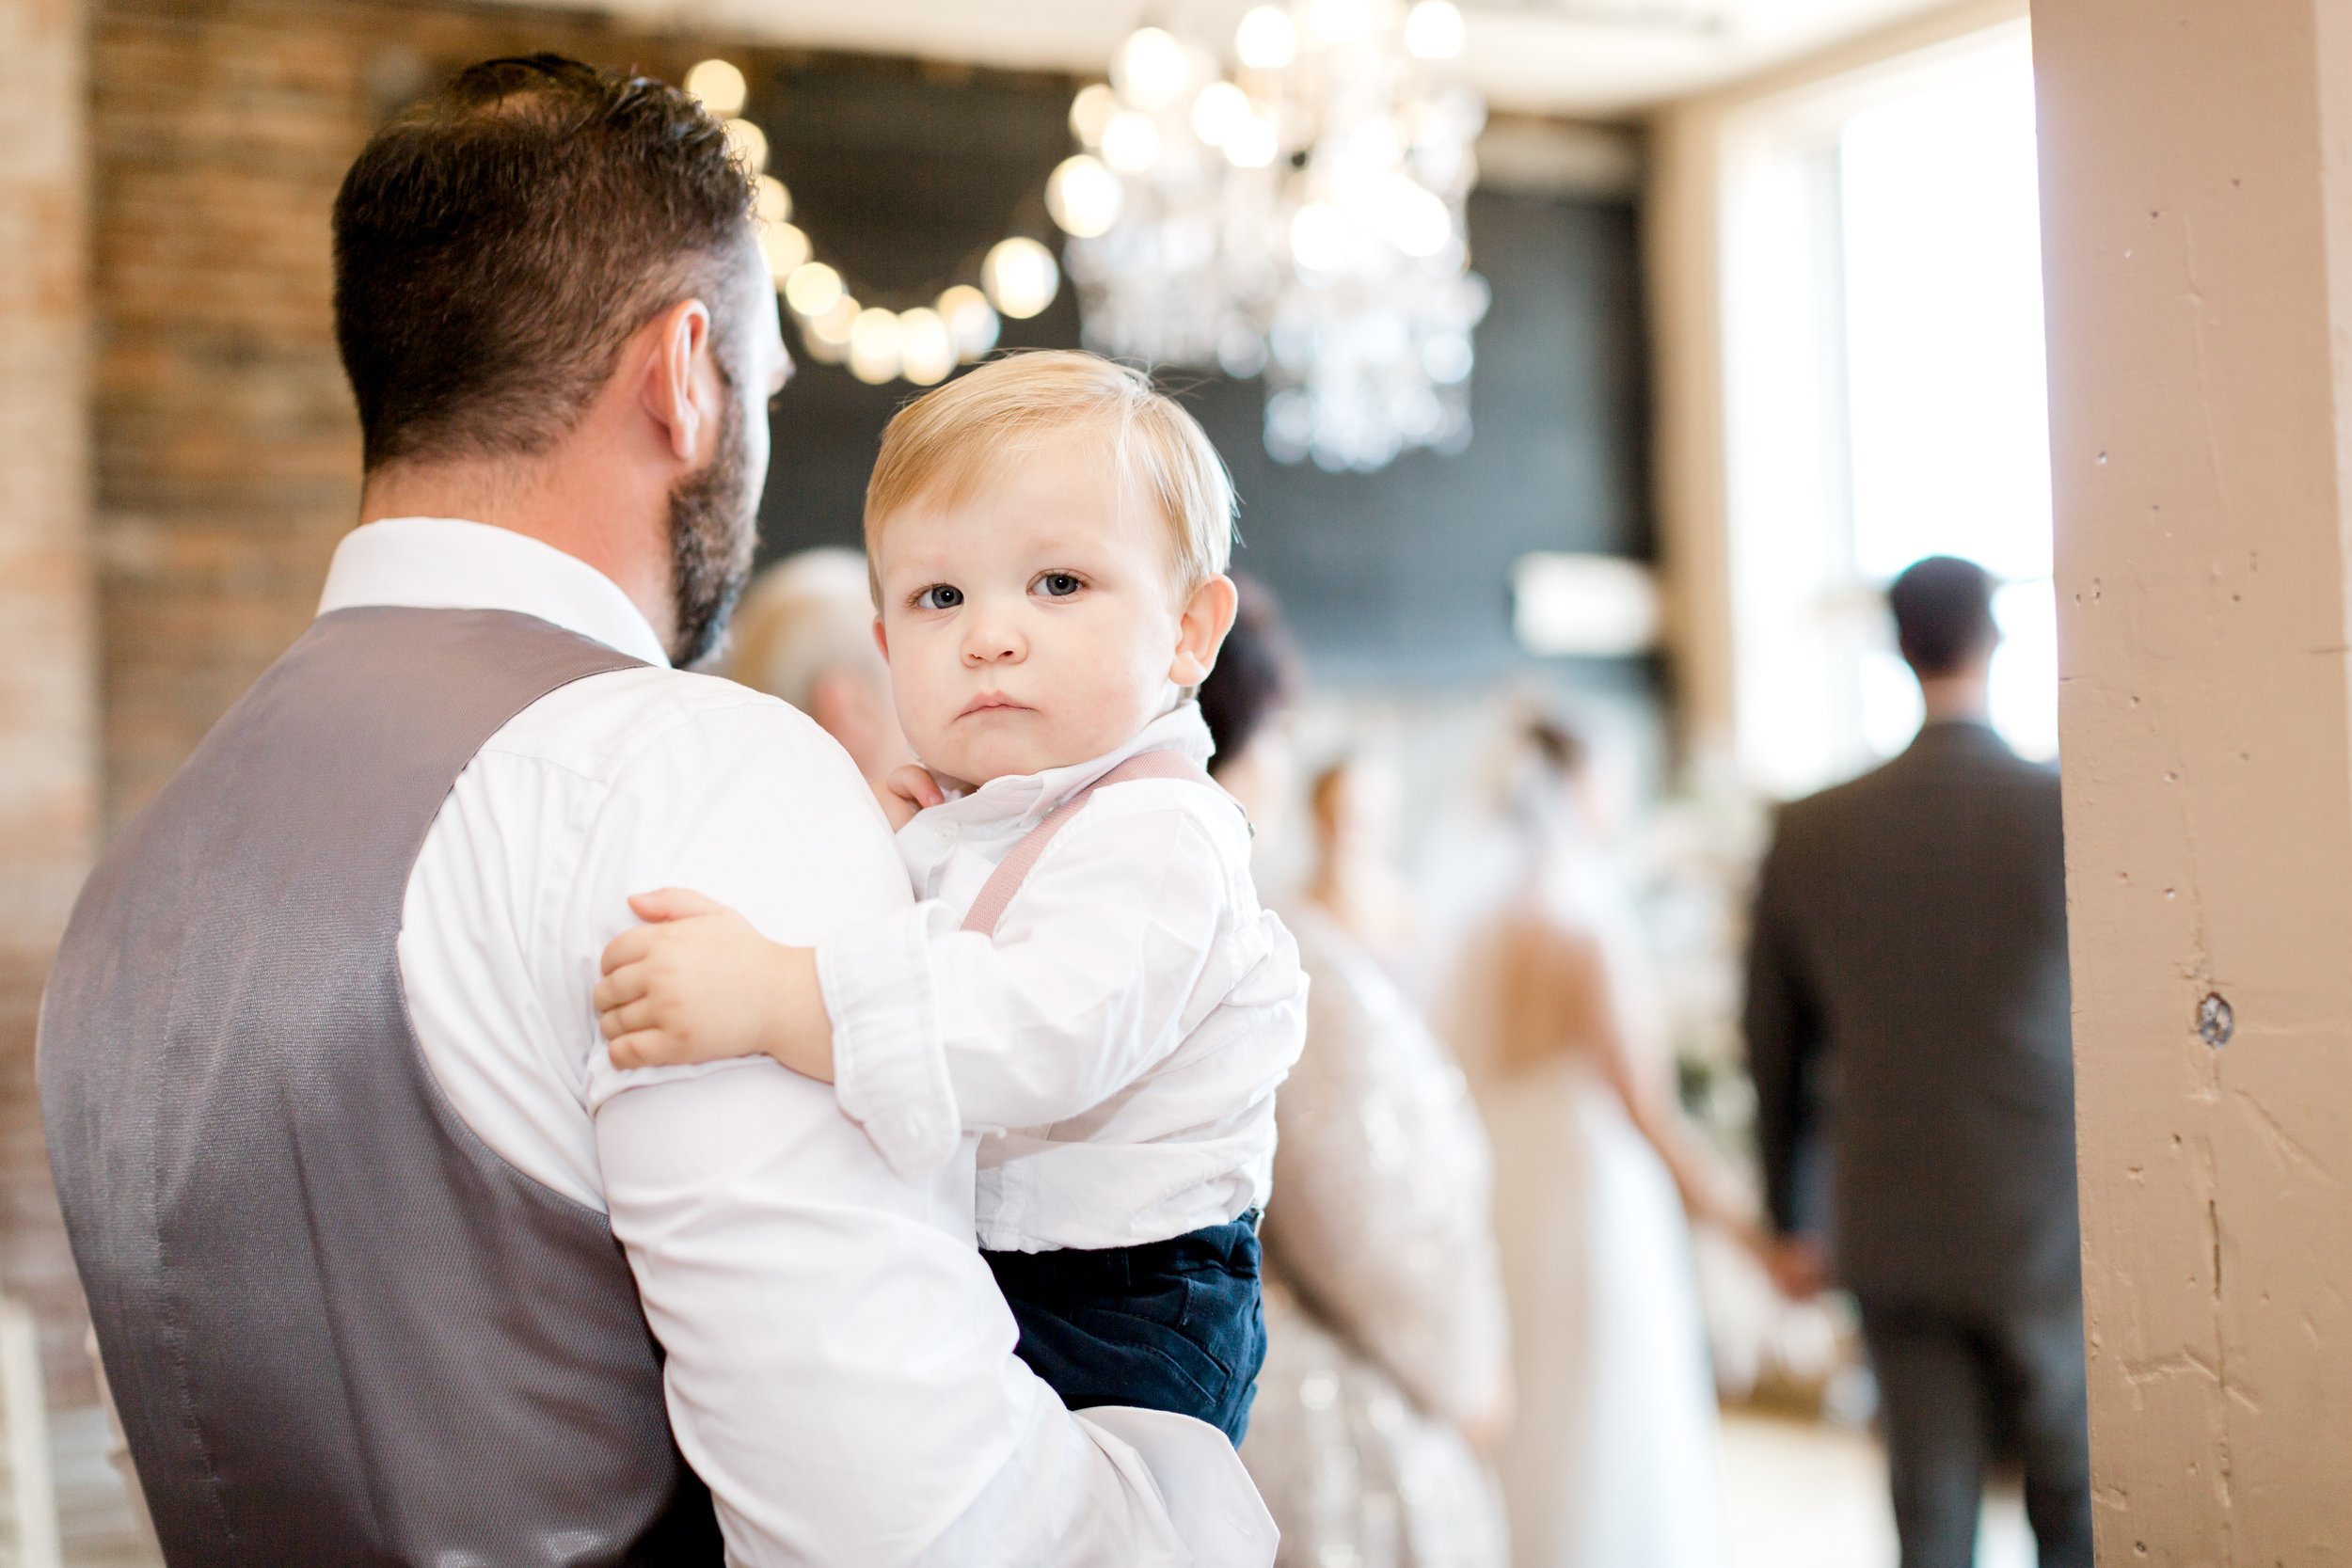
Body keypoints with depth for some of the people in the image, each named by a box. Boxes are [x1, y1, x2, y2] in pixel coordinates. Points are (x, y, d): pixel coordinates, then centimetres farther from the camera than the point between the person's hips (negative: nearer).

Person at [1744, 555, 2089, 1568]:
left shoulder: (1809, 834, -1)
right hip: (2054, 1236, -2)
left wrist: (1792, 1221, 19)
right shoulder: (2070, 812, -9)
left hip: (1894, 1240, 2)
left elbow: (1776, 1047, 8)